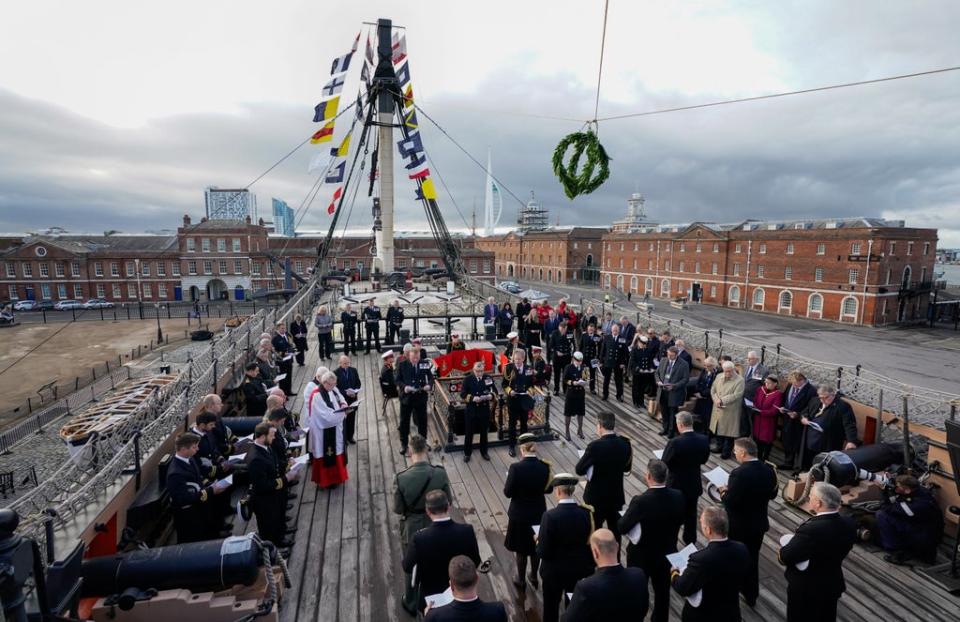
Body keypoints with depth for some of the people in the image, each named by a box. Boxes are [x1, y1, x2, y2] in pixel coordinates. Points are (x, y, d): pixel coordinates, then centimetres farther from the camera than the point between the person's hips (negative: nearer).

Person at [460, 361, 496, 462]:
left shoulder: (488, 378, -1)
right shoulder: (468, 379, -7)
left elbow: (495, 391, 4)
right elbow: (463, 394, -9)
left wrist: (491, 396, -18)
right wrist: (472, 398, -24)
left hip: (485, 409, 2)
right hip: (471, 410, -2)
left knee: (484, 432, 14)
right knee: (469, 432, 7)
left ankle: (484, 452, 30)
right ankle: (467, 453, 22)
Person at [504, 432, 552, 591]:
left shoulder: (516, 467, -25)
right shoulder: (545, 466, -14)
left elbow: (507, 493, -18)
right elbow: (549, 489, -1)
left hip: (519, 514, -3)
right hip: (538, 513, 3)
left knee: (521, 549, 17)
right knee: (536, 547, 23)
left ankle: (521, 580, 32)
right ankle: (534, 577, 40)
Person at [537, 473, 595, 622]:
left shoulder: (550, 516, -28)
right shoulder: (588, 513, -15)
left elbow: (543, 552, -24)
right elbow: (592, 543, -5)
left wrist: (538, 543, -2)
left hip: (554, 572, -3)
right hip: (581, 570, 4)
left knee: (551, 610, 21)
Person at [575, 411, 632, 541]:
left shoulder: (595, 446, -25)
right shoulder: (625, 443, -9)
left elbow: (579, 470, -15)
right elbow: (627, 468, 7)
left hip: (596, 497, -5)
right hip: (616, 496, 5)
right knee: (615, 530, 21)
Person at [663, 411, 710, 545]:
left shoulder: (675, 442, -29)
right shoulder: (704, 439, -13)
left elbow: (664, 463, -18)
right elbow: (704, 460, 3)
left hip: (677, 485, -5)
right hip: (694, 484, 5)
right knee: (691, 514, 23)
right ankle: (690, 541, 40)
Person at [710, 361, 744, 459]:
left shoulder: (739, 380, -11)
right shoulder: (719, 377, 6)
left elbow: (736, 395, -19)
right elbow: (713, 390, 7)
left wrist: (722, 400, -20)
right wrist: (716, 400, -11)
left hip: (730, 412, -5)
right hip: (718, 410, 5)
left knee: (728, 432, 3)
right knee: (718, 429, 16)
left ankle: (726, 451, 15)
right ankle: (719, 447, 33)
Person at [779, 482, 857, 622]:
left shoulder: (811, 529, -36)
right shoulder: (849, 524, -12)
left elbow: (785, 557, -29)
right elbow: (840, 551, 4)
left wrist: (781, 554, -9)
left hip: (805, 589, -6)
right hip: (833, 585, 6)